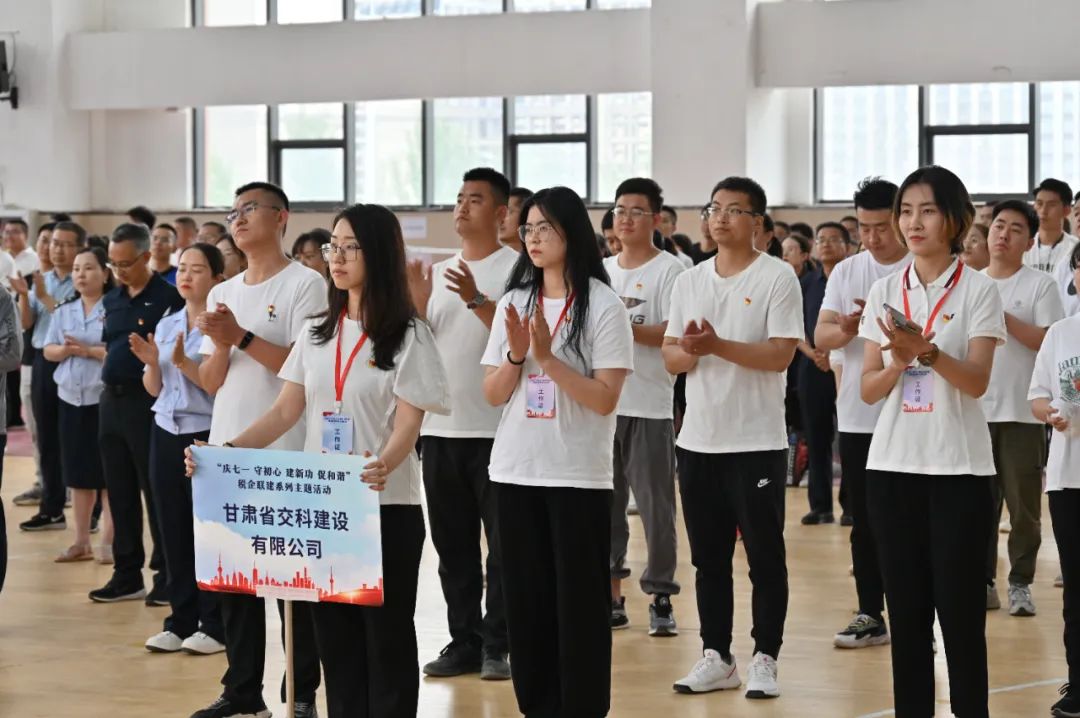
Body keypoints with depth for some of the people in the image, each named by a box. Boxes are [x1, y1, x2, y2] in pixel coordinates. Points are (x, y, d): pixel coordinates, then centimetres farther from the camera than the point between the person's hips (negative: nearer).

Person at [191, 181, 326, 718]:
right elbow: (211, 383, 11)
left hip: (287, 455, -6)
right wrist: (220, 347, -9)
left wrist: (241, 337, -16)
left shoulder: (305, 285, -4)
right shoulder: (221, 294, 14)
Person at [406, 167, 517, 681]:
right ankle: (464, 642, 18)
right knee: (453, 544, 10)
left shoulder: (517, 268, -5)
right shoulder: (439, 273, 14)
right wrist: (417, 305, -5)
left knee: (503, 543, -1)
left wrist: (476, 299, -26)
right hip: (440, 427, 6)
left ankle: (497, 645, 6)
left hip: (495, 429, -6)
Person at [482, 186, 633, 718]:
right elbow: (493, 395, 7)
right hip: (515, 471, 5)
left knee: (578, 600, -1)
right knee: (526, 598, 8)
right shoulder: (513, 303, 8)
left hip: (578, 475, -4)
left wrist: (548, 357, -20)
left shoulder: (603, 306, -6)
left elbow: (605, 399, -13)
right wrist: (516, 354, -11)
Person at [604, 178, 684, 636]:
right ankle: (612, 597, 17)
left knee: (655, 504, -2)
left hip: (649, 406, -5)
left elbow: (674, 335, -13)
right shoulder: (600, 271, 14)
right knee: (605, 503, 8)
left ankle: (661, 598, 6)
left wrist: (624, 326, -21)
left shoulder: (669, 270, -3)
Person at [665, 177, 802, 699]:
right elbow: (670, 357, 9)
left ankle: (765, 659, 9)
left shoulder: (777, 279, -5)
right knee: (708, 557, 11)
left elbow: (781, 355, -14)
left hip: (756, 442, -5)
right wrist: (688, 352, -14)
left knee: (765, 556, 1)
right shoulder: (689, 281, 11)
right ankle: (716, 657, 19)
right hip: (698, 440, 5)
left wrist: (718, 346, -23)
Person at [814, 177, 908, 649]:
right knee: (865, 522, 11)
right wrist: (847, 330, -21)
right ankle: (870, 615, 19)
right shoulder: (845, 272, 8)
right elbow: (821, 336, 1)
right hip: (856, 416, 4)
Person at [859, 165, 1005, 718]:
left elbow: (977, 381, -11)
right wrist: (899, 362, -17)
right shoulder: (884, 291, 7)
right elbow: (868, 389, 4)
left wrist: (927, 350, -28)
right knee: (907, 611, 7)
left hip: (958, 469, -3)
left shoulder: (978, 290, -2)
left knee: (960, 612, -2)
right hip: (892, 465, 4)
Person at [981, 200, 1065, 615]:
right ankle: (982, 580, 13)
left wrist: (1002, 316, -16)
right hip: (974, 410, 3)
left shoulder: (1040, 285, -1)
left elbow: (1050, 342, -11)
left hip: (1022, 413, -3)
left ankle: (1020, 584, 9)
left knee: (1023, 504, 1)